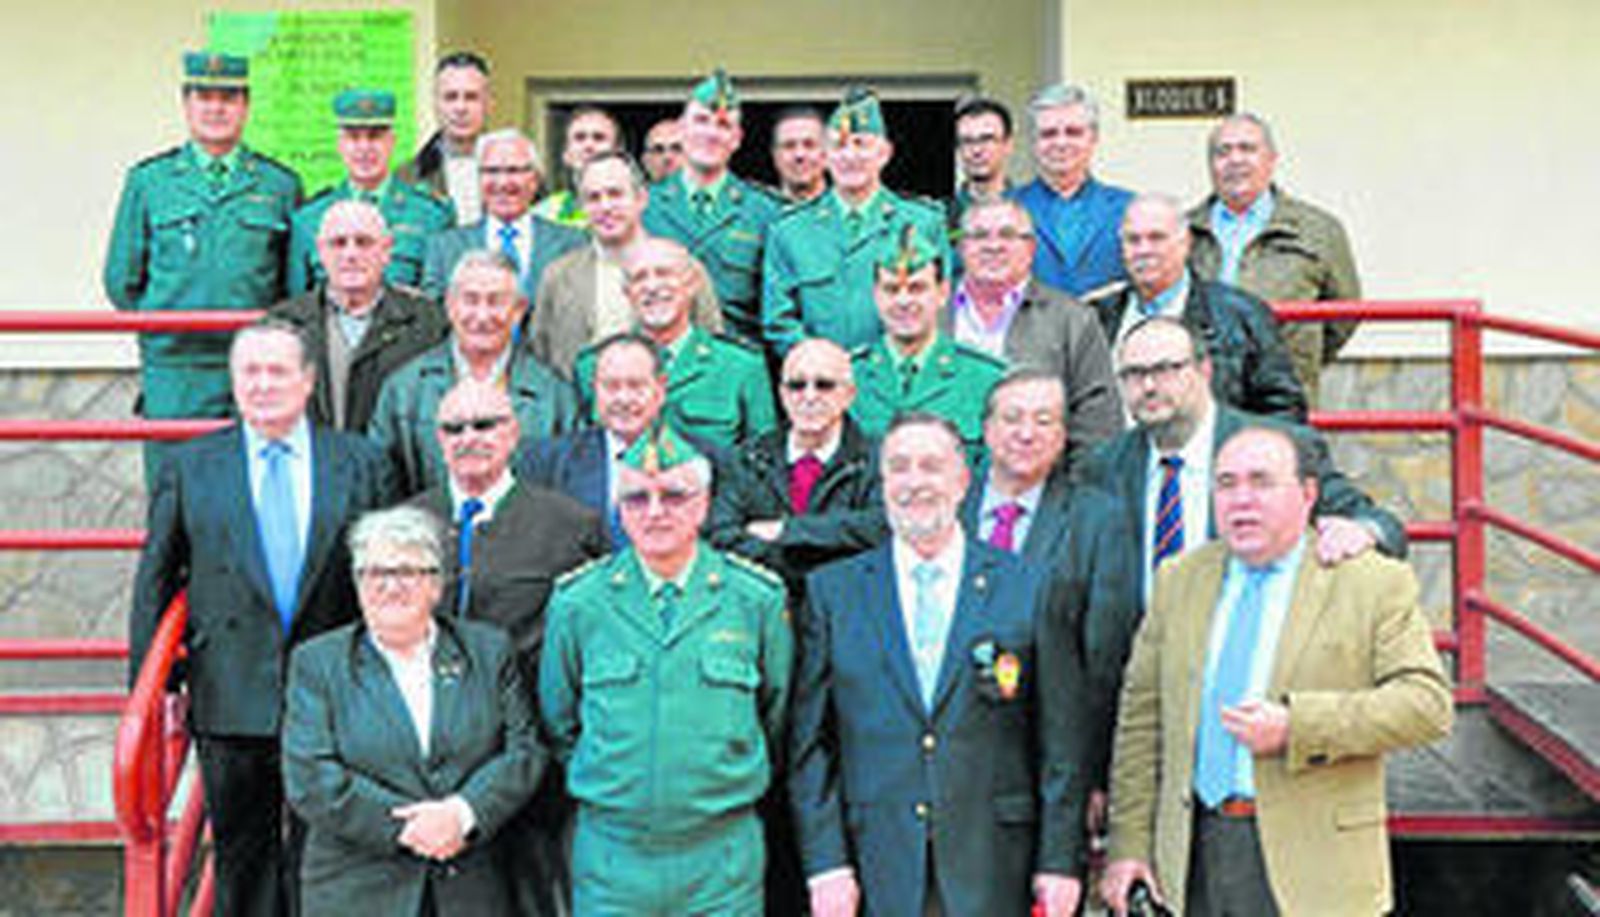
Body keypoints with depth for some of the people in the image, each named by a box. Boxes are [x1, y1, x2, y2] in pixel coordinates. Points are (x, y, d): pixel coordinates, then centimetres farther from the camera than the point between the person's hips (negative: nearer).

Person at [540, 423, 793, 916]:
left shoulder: (757, 598, 0)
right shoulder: (577, 602, 1)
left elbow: (777, 718, 12)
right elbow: (558, 724, 13)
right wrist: (610, 786, 11)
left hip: (722, 859, 0)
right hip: (611, 858, 0)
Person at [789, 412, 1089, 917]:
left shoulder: (1027, 589, 4)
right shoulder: (832, 591, 6)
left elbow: (1059, 741, 4)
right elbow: (810, 744, 4)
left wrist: (1059, 861, -1)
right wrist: (825, 863, -3)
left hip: (991, 874, 0)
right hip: (876, 871, 0)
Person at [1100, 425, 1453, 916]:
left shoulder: (1375, 583, -1)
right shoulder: (1180, 580, 12)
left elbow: (1428, 703, -10)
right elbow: (1142, 718, 12)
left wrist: (1295, 727, -19)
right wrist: (1129, 846, 7)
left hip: (1310, 866, -4)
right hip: (1197, 855, 4)